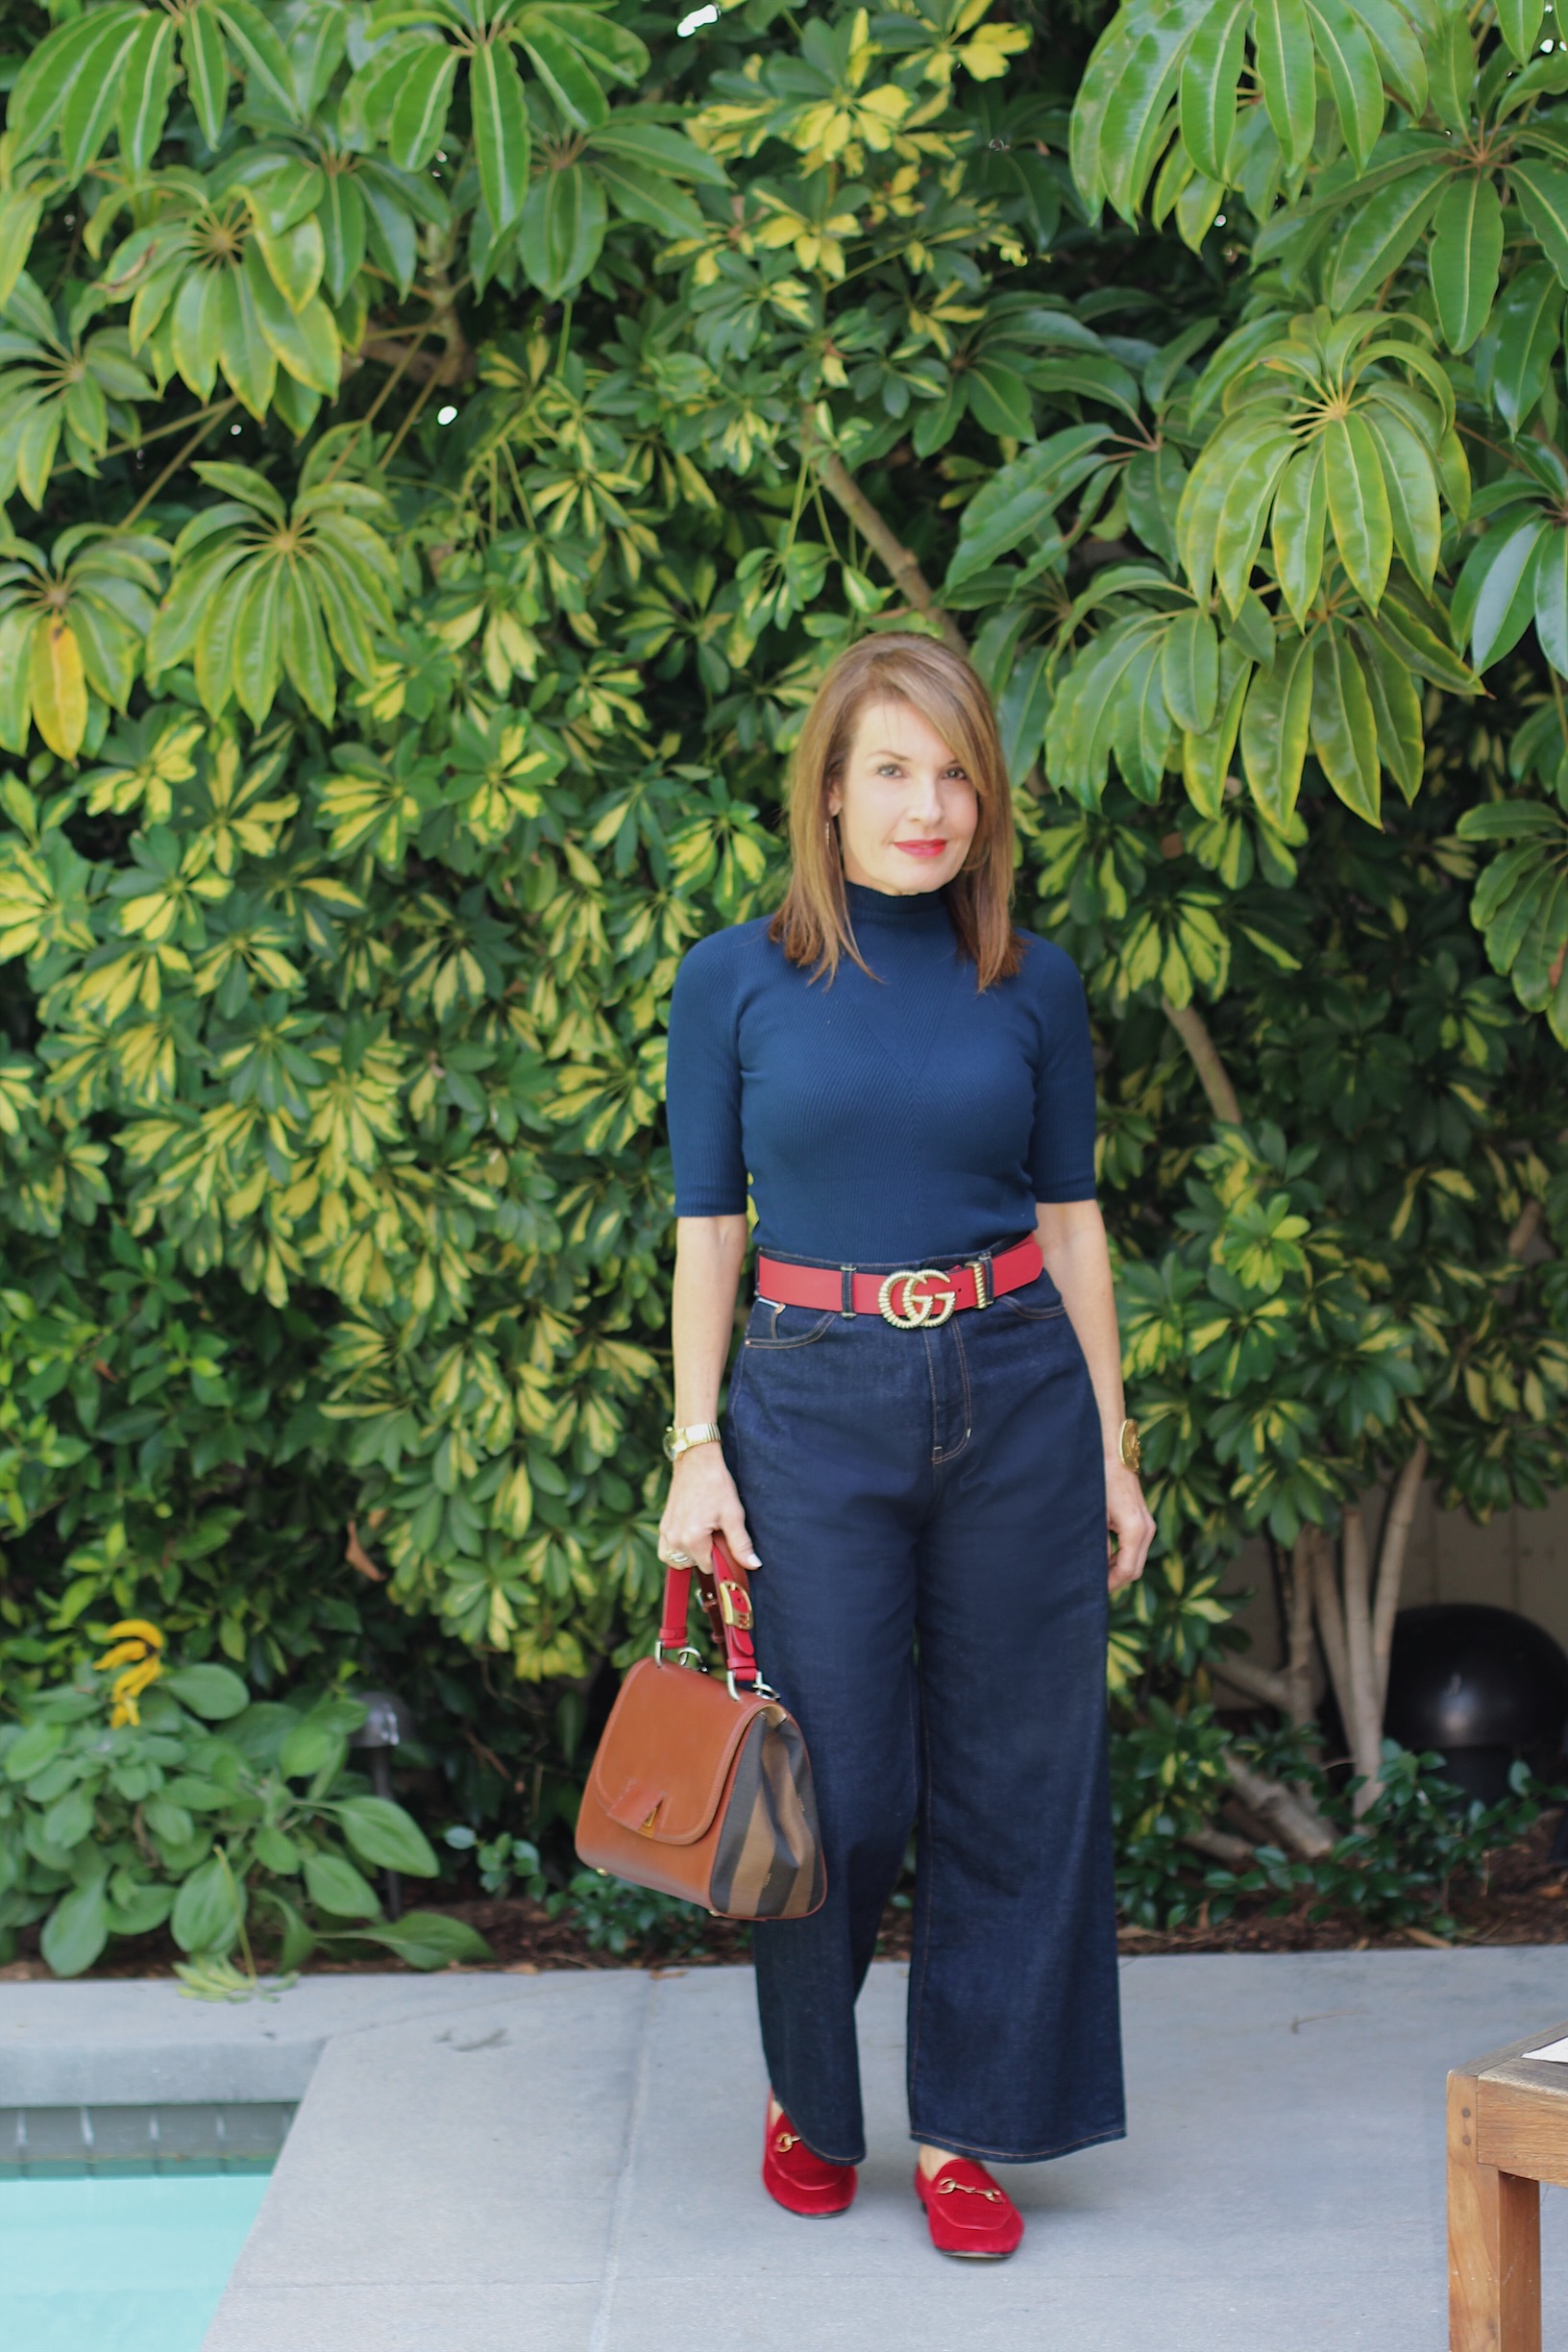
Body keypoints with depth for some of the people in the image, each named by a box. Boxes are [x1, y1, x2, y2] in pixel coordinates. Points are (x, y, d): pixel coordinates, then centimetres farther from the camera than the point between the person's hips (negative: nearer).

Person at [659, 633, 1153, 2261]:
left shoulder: (1032, 985, 4)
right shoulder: (734, 982, 0)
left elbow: (1070, 1218, 9)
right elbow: (706, 1228, 2)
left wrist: (1114, 1448, 8)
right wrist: (696, 1447, -4)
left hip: (1016, 1394, 2)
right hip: (817, 1405, -2)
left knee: (1012, 1773, 5)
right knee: (839, 1785, 2)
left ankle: (963, 2125, 20)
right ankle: (805, 2097, 27)